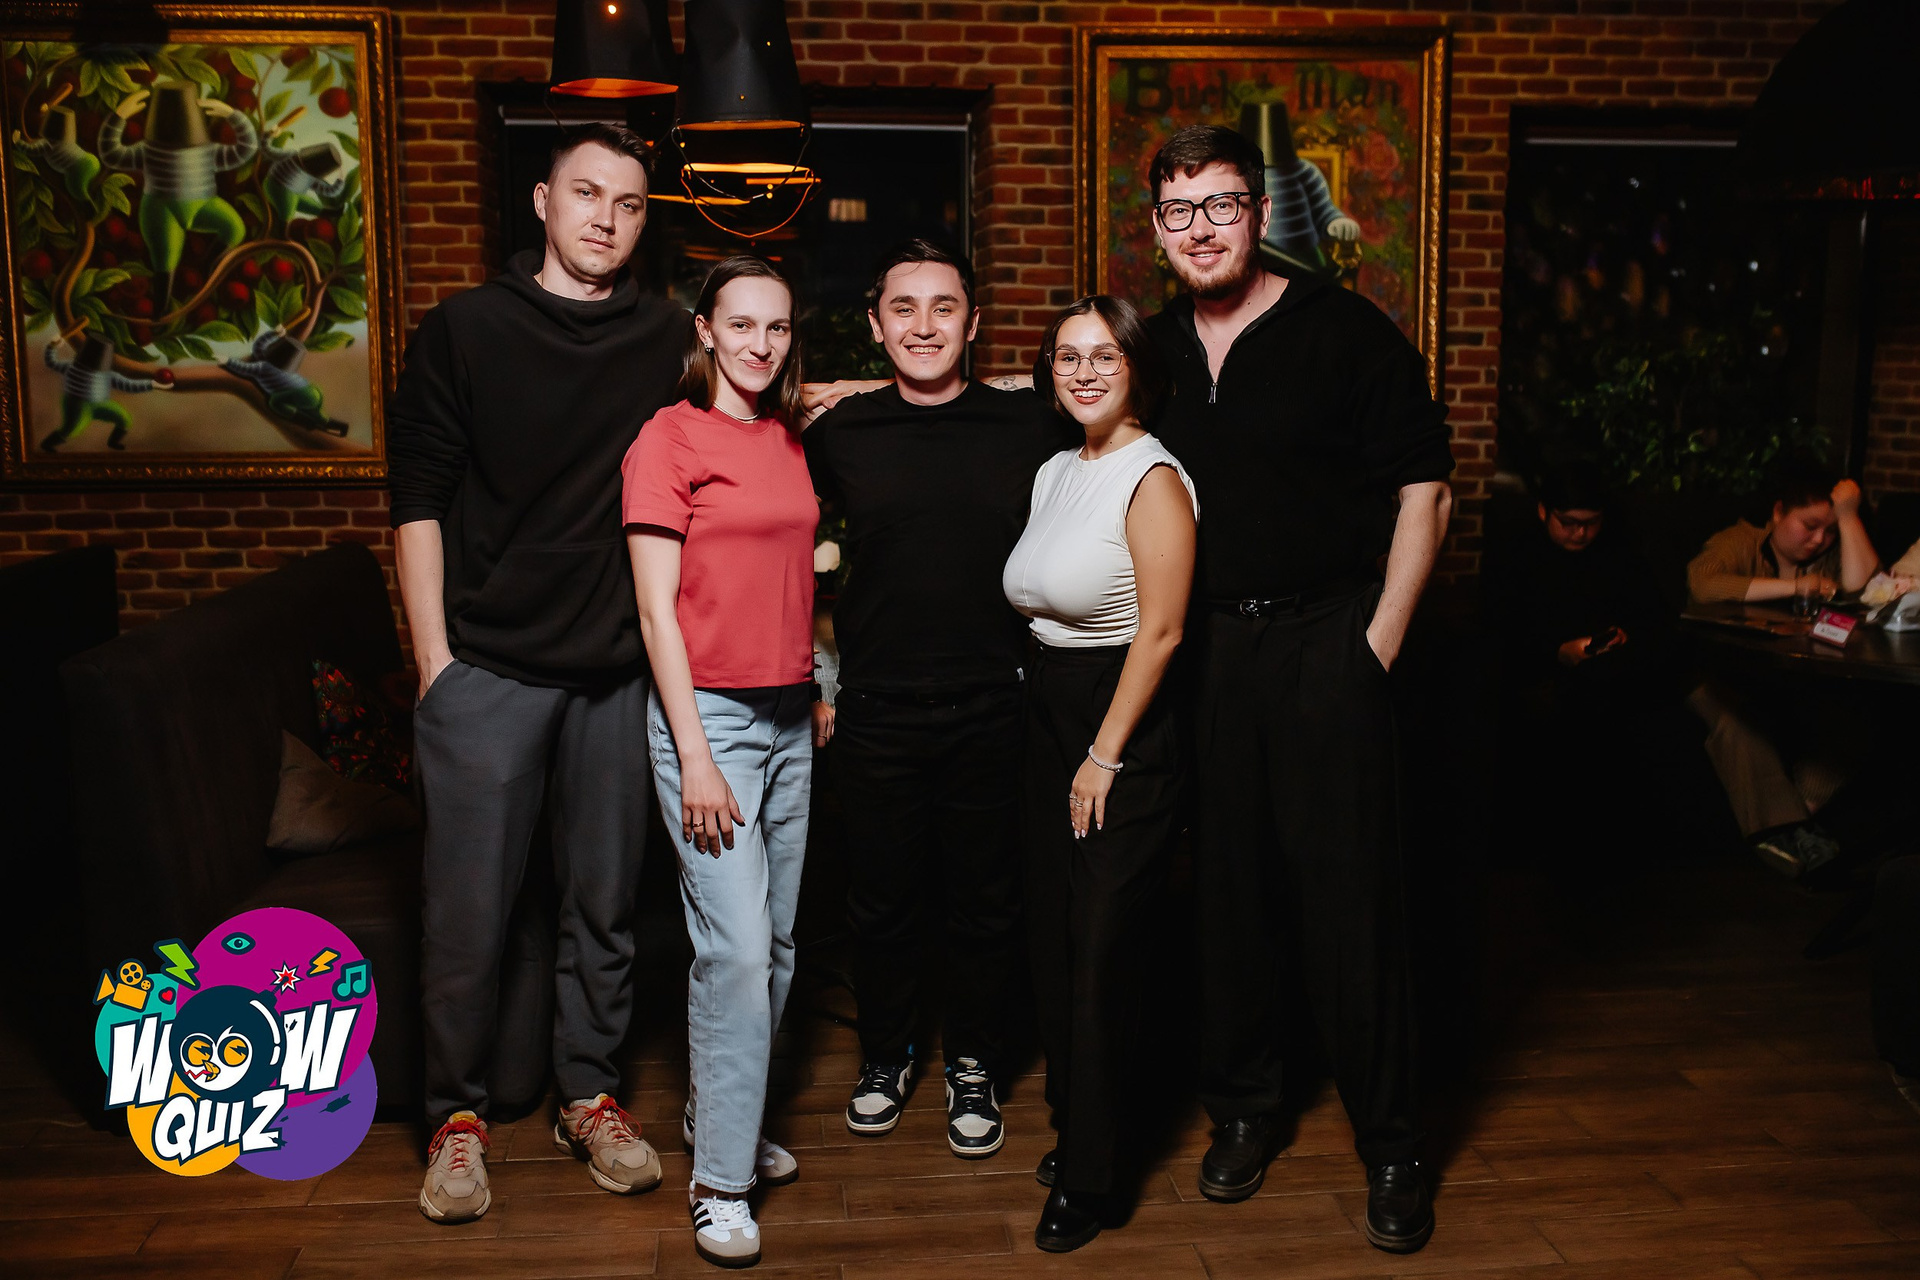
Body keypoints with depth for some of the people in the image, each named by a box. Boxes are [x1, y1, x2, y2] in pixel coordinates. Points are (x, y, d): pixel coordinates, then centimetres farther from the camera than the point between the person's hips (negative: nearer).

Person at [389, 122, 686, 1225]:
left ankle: (591, 1095, 28)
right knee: (469, 907, 3)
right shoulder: (464, 330, 1)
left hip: (617, 671, 2)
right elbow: (419, 502, 0)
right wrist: (434, 660, -4)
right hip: (487, 668, -2)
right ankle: (459, 1113, 21)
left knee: (606, 899, 11)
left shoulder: (671, 341, 6)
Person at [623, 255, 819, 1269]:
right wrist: (695, 757, -14)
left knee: (775, 942, 11)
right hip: (707, 712, -7)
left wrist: (817, 693, 14)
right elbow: (657, 609, -10)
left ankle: (722, 1116, 29)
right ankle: (720, 1179, 4)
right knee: (736, 947, -8)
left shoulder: (791, 437, 11)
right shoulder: (667, 439, -7)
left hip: (789, 715, 7)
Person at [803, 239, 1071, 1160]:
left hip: (995, 712, 0)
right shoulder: (839, 434, 1)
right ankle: (886, 1055, 34)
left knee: (988, 902, 10)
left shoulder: (1031, 429, -1)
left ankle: (974, 1066, 31)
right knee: (882, 900, 12)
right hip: (876, 713, 1)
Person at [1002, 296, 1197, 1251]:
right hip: (1049, 715, 8)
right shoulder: (1054, 471, 11)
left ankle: (1088, 1181, 11)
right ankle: (1073, 1125, 29)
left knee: (1102, 954, -1)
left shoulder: (1152, 480, -13)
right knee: (1054, 939, 13)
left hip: (1125, 728, -7)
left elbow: (1159, 632, -16)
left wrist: (1105, 754, -15)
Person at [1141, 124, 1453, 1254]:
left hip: (1328, 639, -4)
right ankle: (1242, 1108, 26)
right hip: (1204, 646, 4)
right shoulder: (1153, 349, 9)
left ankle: (1393, 1146, 13)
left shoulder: (1344, 331, -5)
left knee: (1352, 894, -1)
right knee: (1226, 884, 9)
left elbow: (1424, 487, -5)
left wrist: (1378, 641, -9)